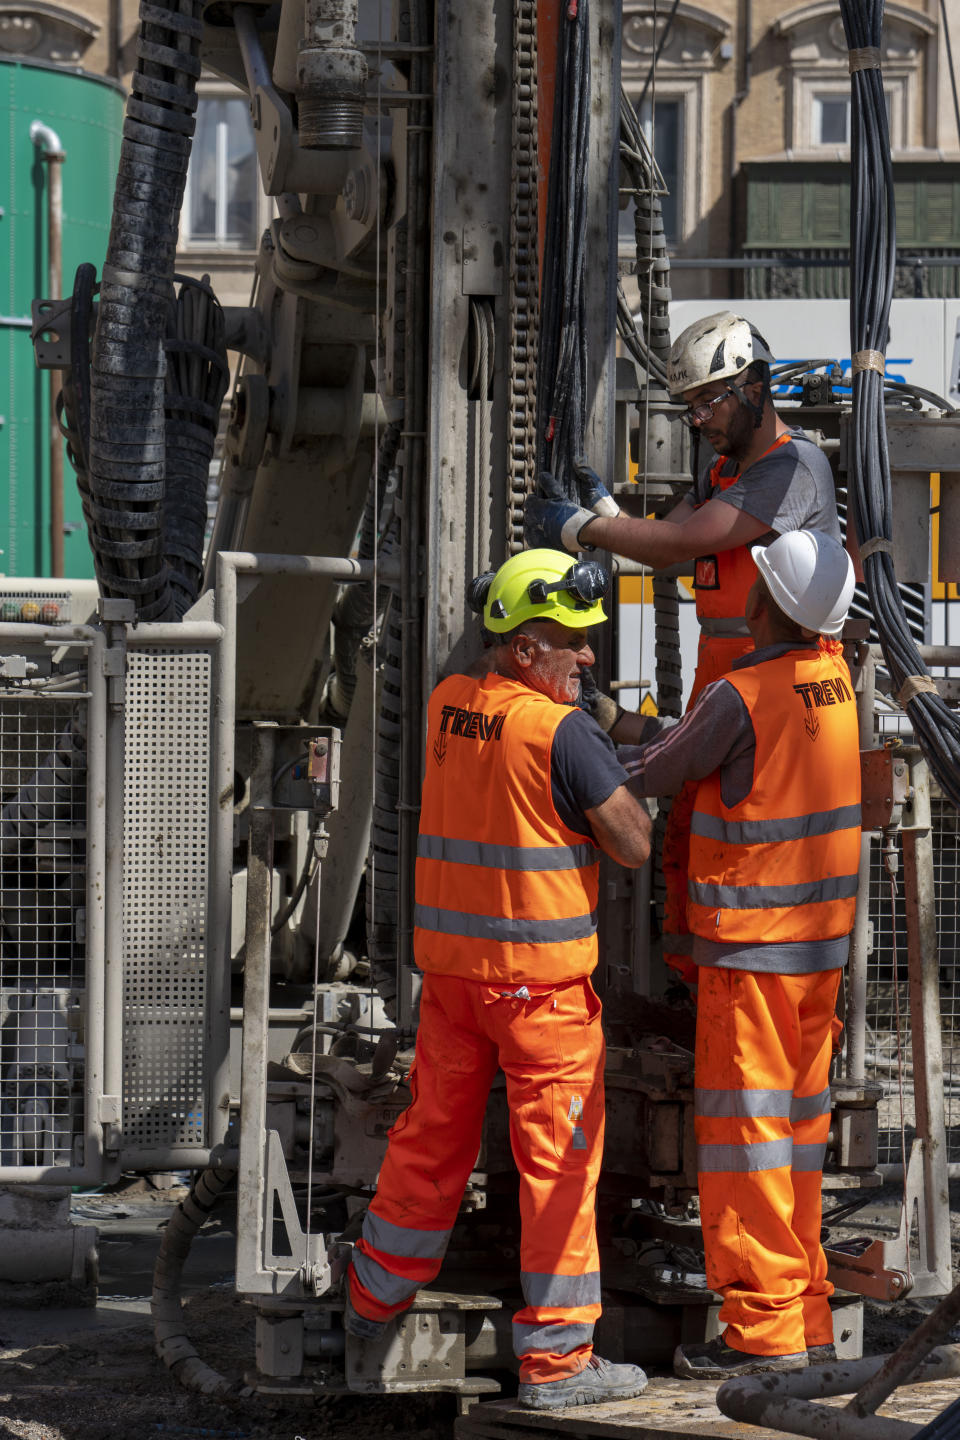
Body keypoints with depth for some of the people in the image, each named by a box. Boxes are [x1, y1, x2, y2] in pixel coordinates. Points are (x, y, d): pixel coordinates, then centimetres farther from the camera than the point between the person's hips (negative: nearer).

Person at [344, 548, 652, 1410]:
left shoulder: (447, 706, 4)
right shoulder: (564, 732, -17)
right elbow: (633, 846, -12)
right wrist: (627, 776, 5)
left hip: (449, 956, 7)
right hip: (540, 974, -7)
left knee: (433, 1132, 21)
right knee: (560, 1157, 1)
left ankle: (375, 1301, 34)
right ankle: (557, 1358, 4)